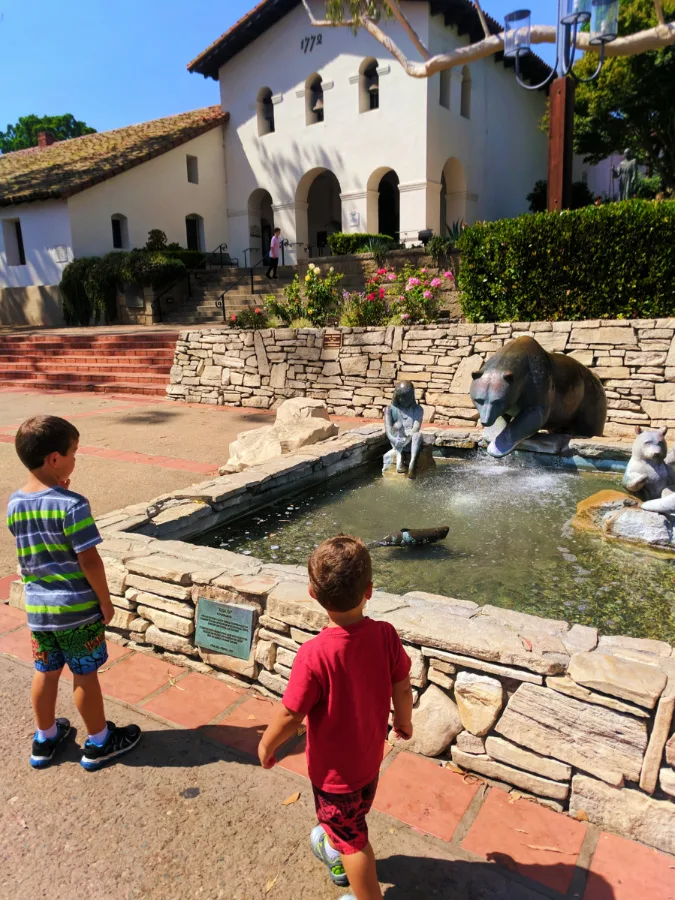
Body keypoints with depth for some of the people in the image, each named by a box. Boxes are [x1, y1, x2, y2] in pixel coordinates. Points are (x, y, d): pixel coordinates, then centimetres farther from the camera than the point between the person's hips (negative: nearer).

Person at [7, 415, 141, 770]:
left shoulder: (15, 504, -1)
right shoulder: (72, 504, -23)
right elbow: (88, 560, -21)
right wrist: (106, 601, -8)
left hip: (37, 606, 6)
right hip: (78, 607, -6)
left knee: (45, 672, 21)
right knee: (85, 675, 10)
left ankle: (45, 740, 39)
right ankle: (99, 743, 27)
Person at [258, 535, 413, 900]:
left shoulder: (314, 654, -36)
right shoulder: (386, 635, -23)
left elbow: (290, 716, -25)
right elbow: (402, 688, -8)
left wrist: (266, 746, -4)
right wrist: (404, 721, 13)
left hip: (334, 769, -6)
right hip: (370, 757, 6)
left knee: (352, 839, 20)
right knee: (351, 820, 34)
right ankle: (337, 857, 62)